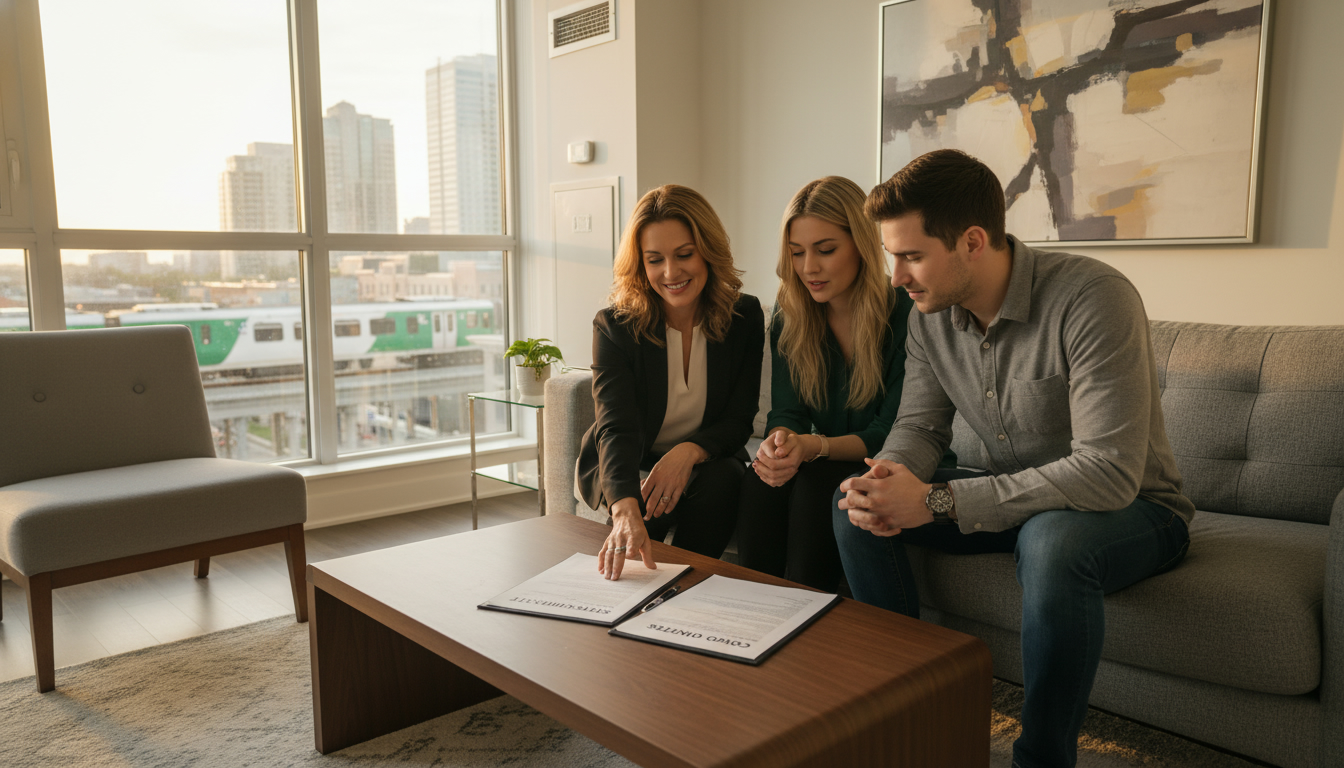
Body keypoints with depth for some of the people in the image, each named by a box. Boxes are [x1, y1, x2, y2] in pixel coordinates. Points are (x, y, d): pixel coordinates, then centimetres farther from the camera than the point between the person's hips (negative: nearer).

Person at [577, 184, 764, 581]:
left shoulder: (744, 317, -9)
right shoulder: (614, 326, -16)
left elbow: (738, 422, -8)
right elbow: (616, 428, -30)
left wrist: (688, 452, -32)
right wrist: (626, 511, -50)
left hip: (707, 464, 2)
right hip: (623, 473, -1)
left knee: (721, 482, -32)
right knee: (640, 509, -34)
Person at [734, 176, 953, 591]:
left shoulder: (907, 315, -16)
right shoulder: (788, 316, 0)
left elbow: (890, 433, -17)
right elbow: (786, 411, -4)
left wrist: (814, 446, -34)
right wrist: (779, 441, -30)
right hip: (823, 465, 4)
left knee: (816, 485, -32)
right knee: (759, 481, -27)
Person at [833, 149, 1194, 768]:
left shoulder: (1092, 299, -27)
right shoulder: (931, 316, -5)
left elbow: (1110, 472, -34)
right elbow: (919, 427, 2)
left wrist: (937, 501, -35)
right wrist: (886, 481, -24)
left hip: (1133, 508, -6)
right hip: (1014, 501, 6)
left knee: (1052, 539, -40)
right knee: (852, 504, -9)